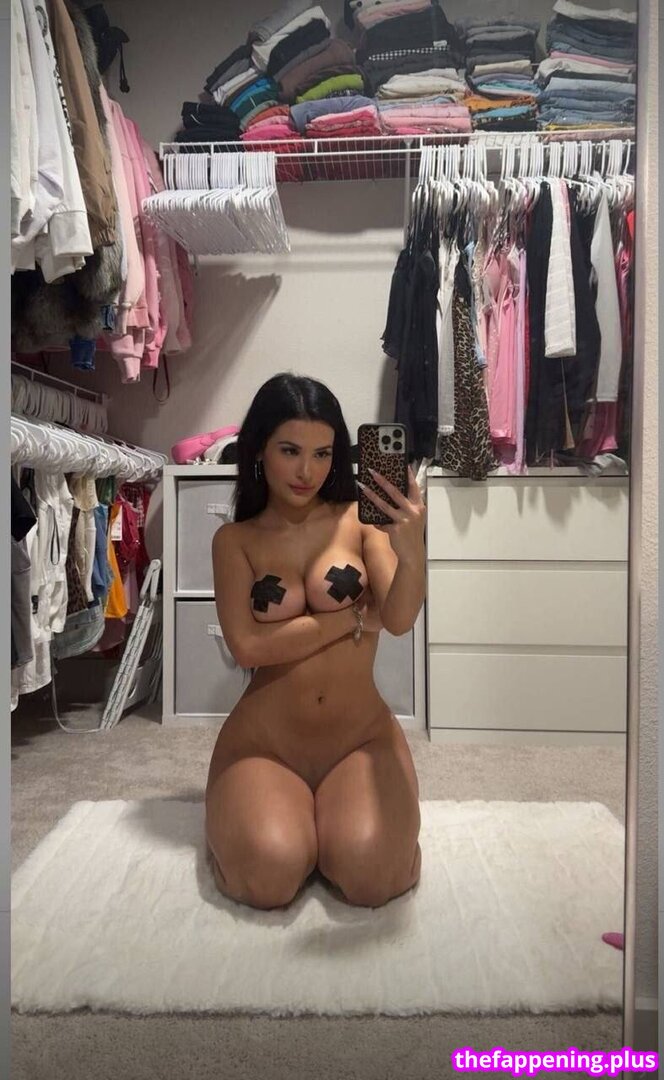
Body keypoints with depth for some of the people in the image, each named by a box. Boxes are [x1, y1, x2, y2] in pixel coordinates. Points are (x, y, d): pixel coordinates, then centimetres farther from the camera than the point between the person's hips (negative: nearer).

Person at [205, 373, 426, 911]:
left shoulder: (360, 518, -2)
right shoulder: (234, 539, 1)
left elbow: (400, 619, -17)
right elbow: (248, 645, -11)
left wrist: (412, 553, -39)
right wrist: (354, 618, -10)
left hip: (362, 736, 0)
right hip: (264, 740, 0)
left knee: (370, 876, -23)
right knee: (270, 876, -23)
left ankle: (329, 810, 11)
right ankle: (242, 812, 12)